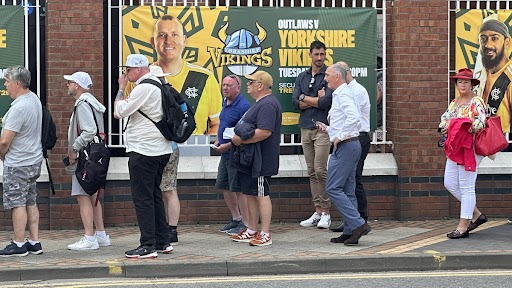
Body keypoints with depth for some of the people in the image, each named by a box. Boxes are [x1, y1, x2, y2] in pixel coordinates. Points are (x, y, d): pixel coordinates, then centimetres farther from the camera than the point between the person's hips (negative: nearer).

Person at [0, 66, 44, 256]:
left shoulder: (19, 108, -22)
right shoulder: (34, 99, 8)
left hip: (18, 164, -10)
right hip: (34, 160, 10)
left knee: (17, 204, -3)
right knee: (30, 202, 12)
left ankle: (18, 244, 1)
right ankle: (34, 242, 16)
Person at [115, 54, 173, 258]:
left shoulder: (143, 88, -16)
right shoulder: (158, 84, 14)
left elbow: (118, 112, -12)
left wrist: (121, 88, -4)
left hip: (143, 151, -10)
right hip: (161, 149, 10)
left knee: (142, 198, -5)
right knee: (154, 195, 16)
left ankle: (148, 246, -5)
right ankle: (163, 241, 20)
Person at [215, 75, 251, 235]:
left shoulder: (243, 106, -18)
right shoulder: (225, 102, 11)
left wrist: (228, 145, -21)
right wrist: (218, 141, 10)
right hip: (225, 154, 10)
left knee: (238, 189, -4)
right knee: (224, 186, 15)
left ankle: (246, 224, 5)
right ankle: (236, 218, 28)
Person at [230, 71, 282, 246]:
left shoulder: (267, 105, -18)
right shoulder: (260, 103, 19)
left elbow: (265, 131, -29)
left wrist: (241, 140, -22)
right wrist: (237, 138, 12)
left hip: (260, 161, -11)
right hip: (250, 160, 11)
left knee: (261, 195, -6)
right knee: (251, 194, 15)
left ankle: (265, 234, -1)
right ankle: (251, 231, 23)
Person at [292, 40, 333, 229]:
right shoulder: (302, 77, 14)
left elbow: (326, 102, -14)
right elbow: (295, 102, 4)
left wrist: (305, 97, -3)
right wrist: (316, 99, -7)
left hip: (322, 128, -6)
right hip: (305, 128, 6)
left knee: (320, 170, -10)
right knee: (312, 172, 7)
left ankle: (325, 212, -1)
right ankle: (317, 212, 11)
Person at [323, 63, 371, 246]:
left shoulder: (342, 94, -13)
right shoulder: (340, 94, 19)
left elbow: (354, 117, -28)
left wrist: (340, 137, -20)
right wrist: (330, 130, 16)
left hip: (345, 146, -10)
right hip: (350, 146, 10)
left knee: (333, 188, -10)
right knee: (347, 191, 10)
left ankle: (358, 224, -12)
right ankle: (350, 232, 12)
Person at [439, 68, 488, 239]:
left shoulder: (477, 102, -7)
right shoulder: (454, 103, 16)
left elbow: (480, 123, -19)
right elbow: (444, 119, 15)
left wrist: (463, 128, -23)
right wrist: (445, 127, -6)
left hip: (470, 148, -8)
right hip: (454, 148, 8)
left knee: (466, 186, -5)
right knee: (450, 183, 7)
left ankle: (463, 227, 0)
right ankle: (476, 214, 20)